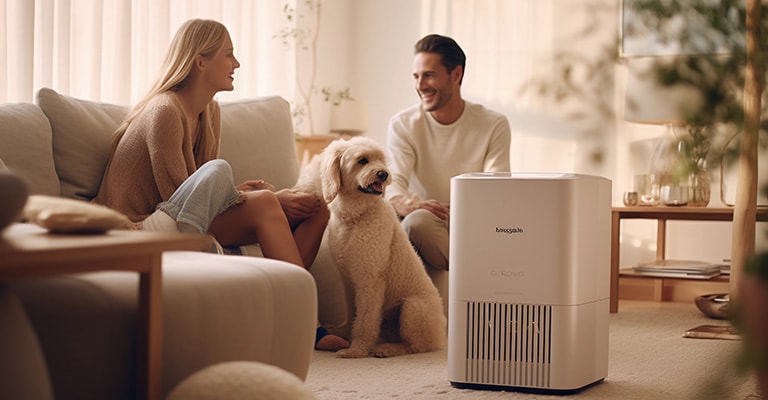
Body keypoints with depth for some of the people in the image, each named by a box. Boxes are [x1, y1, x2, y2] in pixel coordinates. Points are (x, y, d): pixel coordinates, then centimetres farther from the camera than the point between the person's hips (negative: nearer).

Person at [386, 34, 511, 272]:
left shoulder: (494, 125, 2)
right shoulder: (402, 125, 1)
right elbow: (393, 184, -13)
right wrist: (413, 204, -39)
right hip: (426, 231, 0)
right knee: (418, 220, -36)